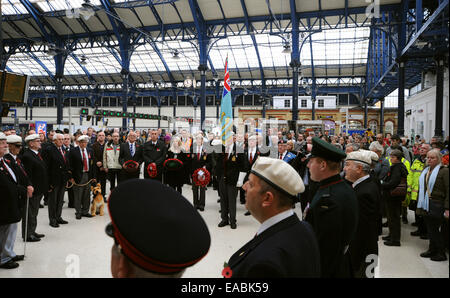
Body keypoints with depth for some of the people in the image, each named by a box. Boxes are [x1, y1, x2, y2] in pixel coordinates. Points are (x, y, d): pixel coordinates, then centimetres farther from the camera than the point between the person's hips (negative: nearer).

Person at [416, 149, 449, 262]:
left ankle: (441, 253, 13)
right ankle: (432, 250, 24)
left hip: (437, 206, -6)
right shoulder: (426, 171, 13)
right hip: (426, 205, 7)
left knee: (435, 229, -1)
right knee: (430, 229, 12)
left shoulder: (444, 171, -9)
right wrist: (420, 204, 17)